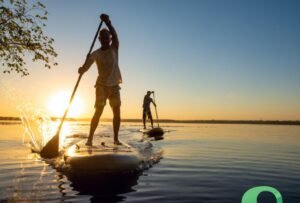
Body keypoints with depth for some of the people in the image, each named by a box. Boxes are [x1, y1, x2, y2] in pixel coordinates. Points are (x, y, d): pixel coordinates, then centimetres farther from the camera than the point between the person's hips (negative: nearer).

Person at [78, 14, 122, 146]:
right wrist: (81, 69, -38)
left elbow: (115, 35, -20)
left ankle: (116, 138, 10)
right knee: (98, 112, -7)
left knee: (117, 112, 1)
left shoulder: (114, 49, -1)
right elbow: (85, 68, -13)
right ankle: (90, 138, -2)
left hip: (114, 86, 2)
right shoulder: (95, 54, -2)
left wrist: (108, 23, -38)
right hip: (101, 85, -1)